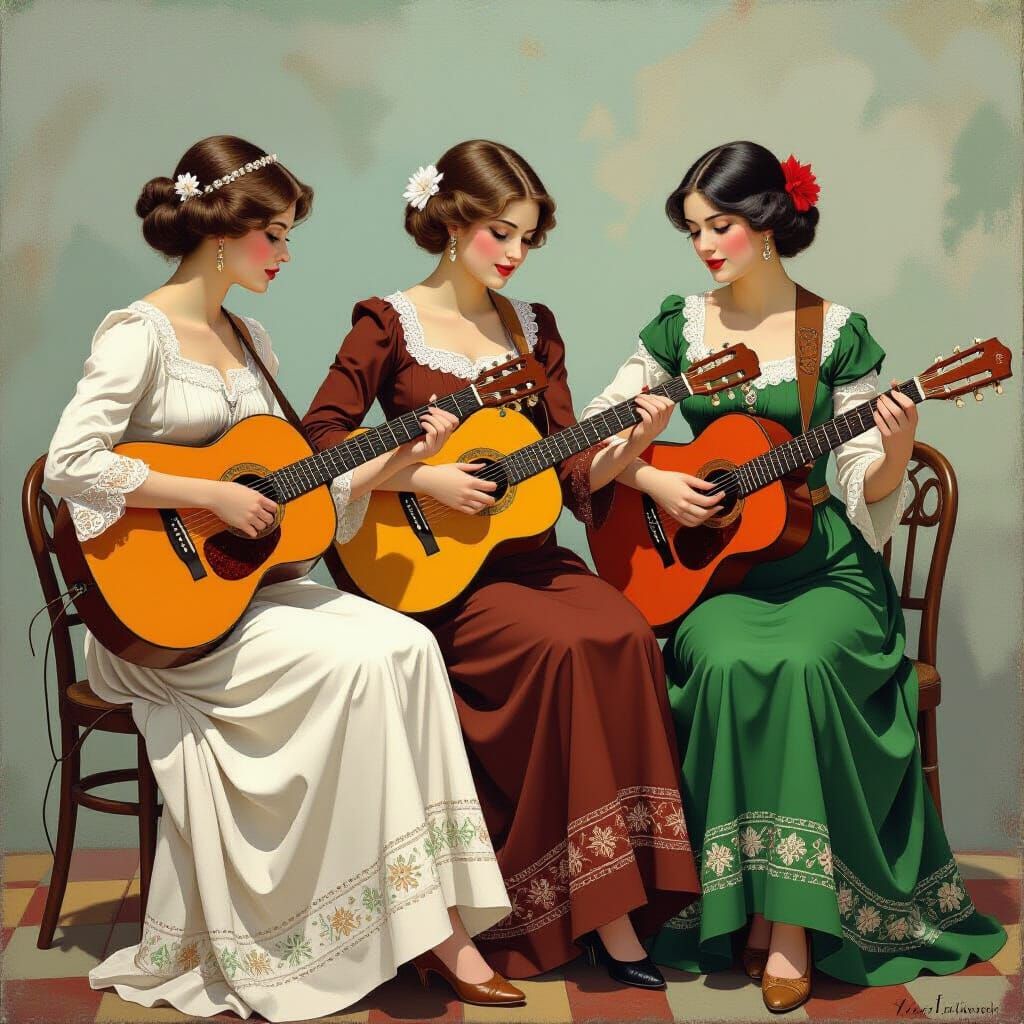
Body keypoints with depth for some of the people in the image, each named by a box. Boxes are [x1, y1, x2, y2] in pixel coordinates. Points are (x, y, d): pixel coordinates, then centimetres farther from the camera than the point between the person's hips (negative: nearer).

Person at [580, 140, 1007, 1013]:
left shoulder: (840, 334, 0)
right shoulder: (678, 328, 7)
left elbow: (868, 490, -1)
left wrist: (896, 453, -22)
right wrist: (657, 483, -8)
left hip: (821, 562, -1)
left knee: (799, 663, -32)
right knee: (727, 662, -31)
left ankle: (793, 917, -19)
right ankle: (737, 900, -15)